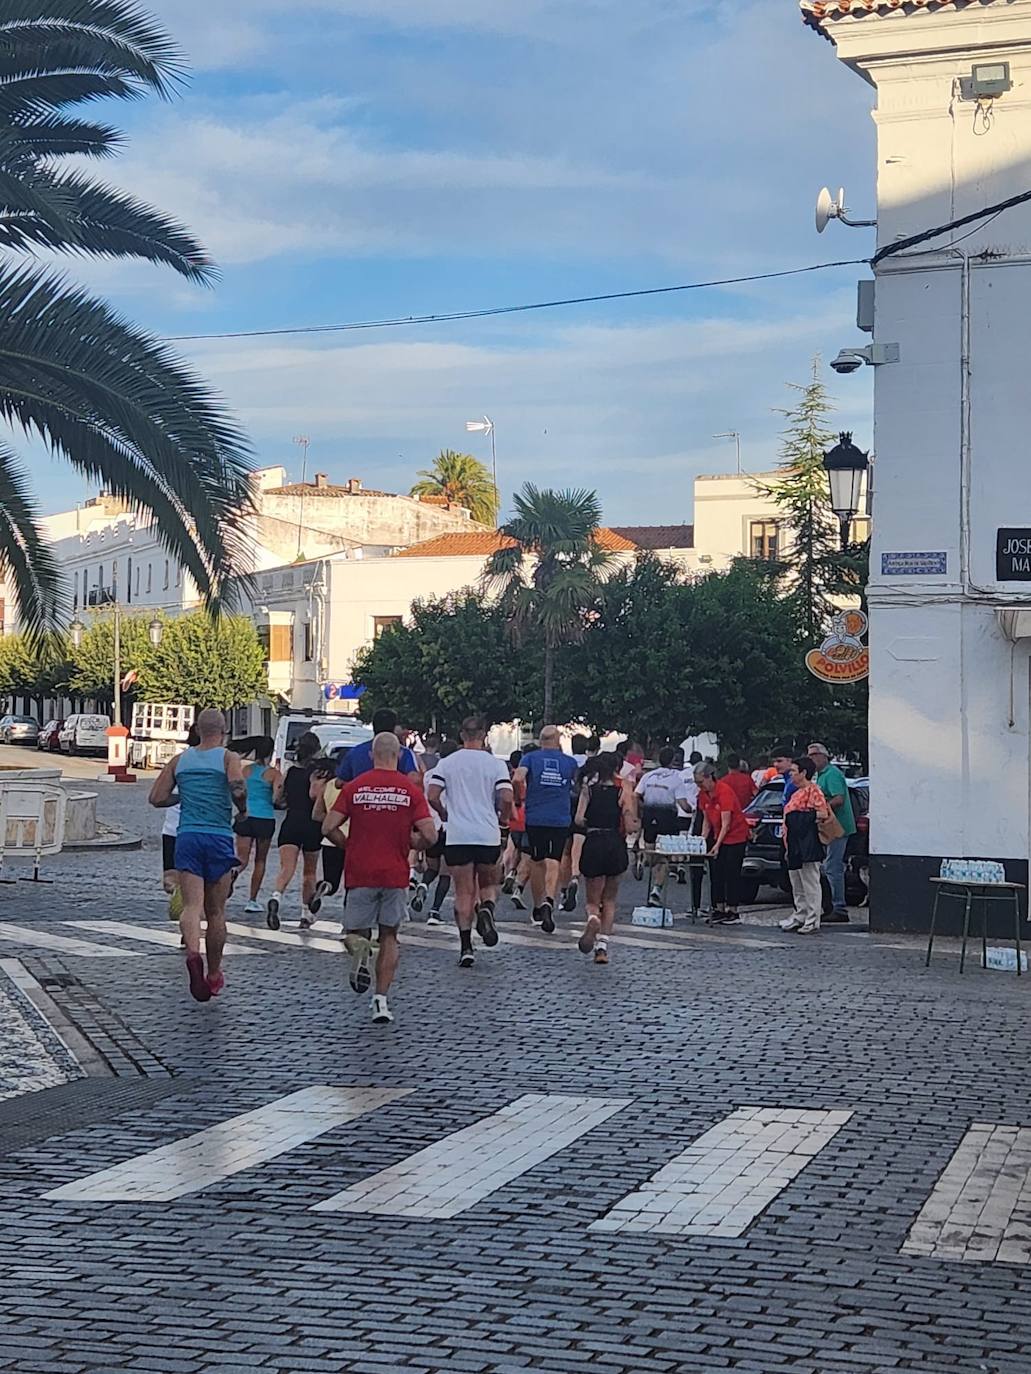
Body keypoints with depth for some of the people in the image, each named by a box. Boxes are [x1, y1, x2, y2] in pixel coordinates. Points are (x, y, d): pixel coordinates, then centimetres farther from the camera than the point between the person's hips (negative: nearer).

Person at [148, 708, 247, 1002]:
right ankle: (214, 975, 19)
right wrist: (243, 810, 1)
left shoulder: (179, 760, 12)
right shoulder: (228, 758, 1)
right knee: (216, 912, 10)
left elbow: (156, 798, 10)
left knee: (192, 905, -9)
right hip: (219, 839, -1)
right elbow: (238, 789, -18)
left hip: (186, 837, 2)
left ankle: (193, 953, -37)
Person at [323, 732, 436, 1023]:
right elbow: (429, 835, -8)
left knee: (355, 932, 13)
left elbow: (328, 828, -5)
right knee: (389, 936, 13)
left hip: (359, 873, 0)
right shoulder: (411, 789, -1)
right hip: (395, 875, 0)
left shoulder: (354, 787, 0)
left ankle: (359, 947, -24)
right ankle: (381, 1001, 3)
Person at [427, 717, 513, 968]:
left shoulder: (446, 763, 2)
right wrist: (503, 817, 10)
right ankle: (487, 909, -13)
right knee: (489, 883, 20)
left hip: (457, 836, 0)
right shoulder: (496, 764, -1)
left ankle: (466, 948, 1)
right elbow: (506, 798, -10)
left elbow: (432, 796, -6)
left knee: (464, 893, 6)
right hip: (489, 835, 0)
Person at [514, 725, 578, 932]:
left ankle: (538, 909, 25)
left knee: (537, 862, 15)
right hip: (561, 820, -1)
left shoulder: (531, 758, 2)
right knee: (553, 863, -6)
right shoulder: (569, 762, 5)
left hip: (535, 818, 1)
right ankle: (549, 901, -31)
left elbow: (517, 778, -13)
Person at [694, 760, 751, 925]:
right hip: (718, 836, 7)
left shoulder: (724, 791, -23)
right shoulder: (703, 794, -1)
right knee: (715, 873, 3)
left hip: (736, 835, -7)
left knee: (731, 873, -6)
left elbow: (725, 823, -23)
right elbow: (706, 821, 6)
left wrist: (717, 845, -26)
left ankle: (732, 912, -1)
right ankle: (719, 910, 7)